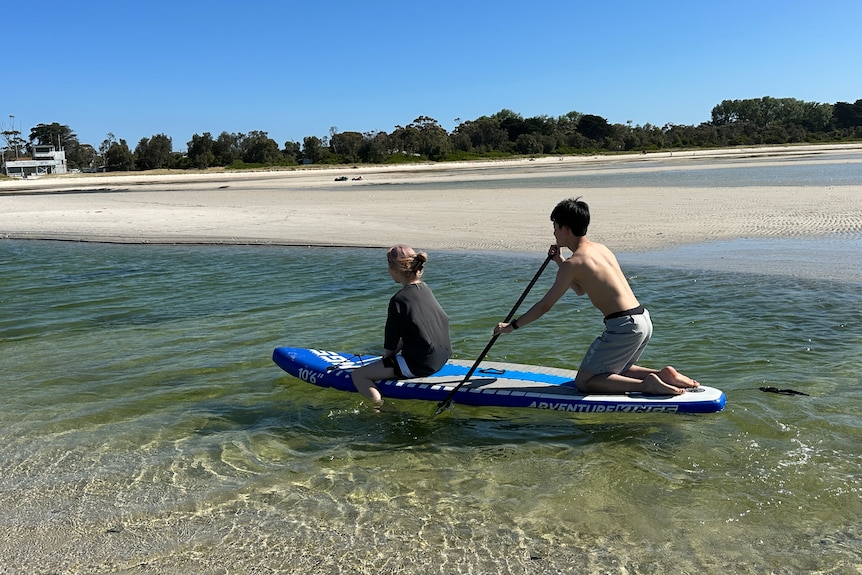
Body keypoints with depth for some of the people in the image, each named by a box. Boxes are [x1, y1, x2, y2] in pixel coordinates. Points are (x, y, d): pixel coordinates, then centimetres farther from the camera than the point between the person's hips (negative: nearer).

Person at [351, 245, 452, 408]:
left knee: (358, 375, 0)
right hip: (441, 358, 9)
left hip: (418, 365, -8)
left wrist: (387, 356, 12)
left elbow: (390, 346, -12)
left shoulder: (399, 300, -17)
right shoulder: (425, 290, 6)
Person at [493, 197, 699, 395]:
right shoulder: (601, 248, 14)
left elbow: (545, 306, -7)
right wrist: (559, 262, 23)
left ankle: (646, 385, -11)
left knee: (584, 382, 1)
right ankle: (663, 374, 11)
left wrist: (512, 326, 4)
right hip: (643, 320, 9)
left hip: (624, 326, -9)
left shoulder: (574, 262, -11)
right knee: (614, 372, 28)